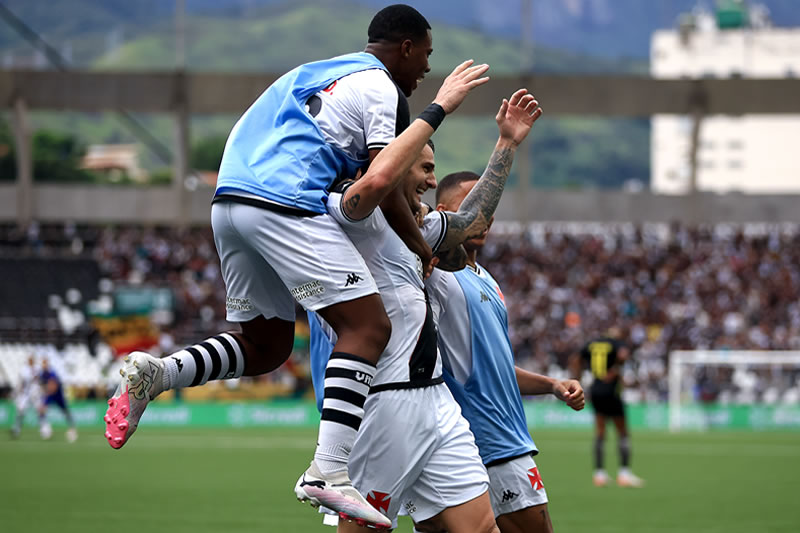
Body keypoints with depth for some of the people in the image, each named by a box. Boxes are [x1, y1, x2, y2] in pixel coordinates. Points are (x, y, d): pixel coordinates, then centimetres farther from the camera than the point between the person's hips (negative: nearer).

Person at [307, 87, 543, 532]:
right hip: (380, 406, -9)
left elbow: (470, 220, 37)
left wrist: (508, 142, 35)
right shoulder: (360, 218, -8)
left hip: (434, 398, 9)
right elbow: (374, 182, -30)